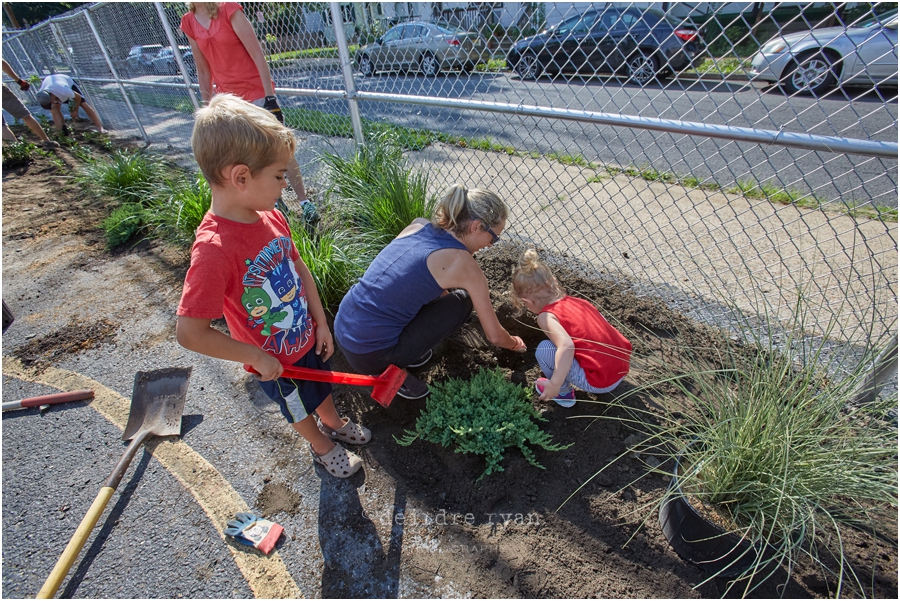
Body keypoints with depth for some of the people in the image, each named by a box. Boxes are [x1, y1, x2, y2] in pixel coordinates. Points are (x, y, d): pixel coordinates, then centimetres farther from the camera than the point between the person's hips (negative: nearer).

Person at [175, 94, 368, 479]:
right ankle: (322, 447, 53)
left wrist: (320, 323, 0)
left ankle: (335, 424, 61)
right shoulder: (215, 248, -35)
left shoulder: (270, 217, -13)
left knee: (321, 386, 31)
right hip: (274, 360, -6)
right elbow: (190, 333, -31)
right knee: (299, 408, 23)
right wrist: (258, 357, -21)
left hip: (307, 337, 6)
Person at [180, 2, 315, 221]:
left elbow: (258, 56, -13)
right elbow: (203, 70, 10)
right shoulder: (189, 22, 5)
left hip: (256, 93, -5)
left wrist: (270, 97, -19)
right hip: (227, 100, 5)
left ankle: (304, 202, 7)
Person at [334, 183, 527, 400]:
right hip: (370, 356, -7)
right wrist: (514, 343, 21)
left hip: (341, 331, 7)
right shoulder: (464, 264, -12)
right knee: (462, 302, 6)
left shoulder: (417, 225, 5)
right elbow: (495, 336, 0)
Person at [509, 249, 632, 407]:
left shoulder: (546, 316, -12)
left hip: (600, 382, -8)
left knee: (544, 350, -6)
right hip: (624, 365, 8)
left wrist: (555, 384, -24)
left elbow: (566, 346, -29)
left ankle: (563, 393, 15)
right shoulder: (576, 301, 8)